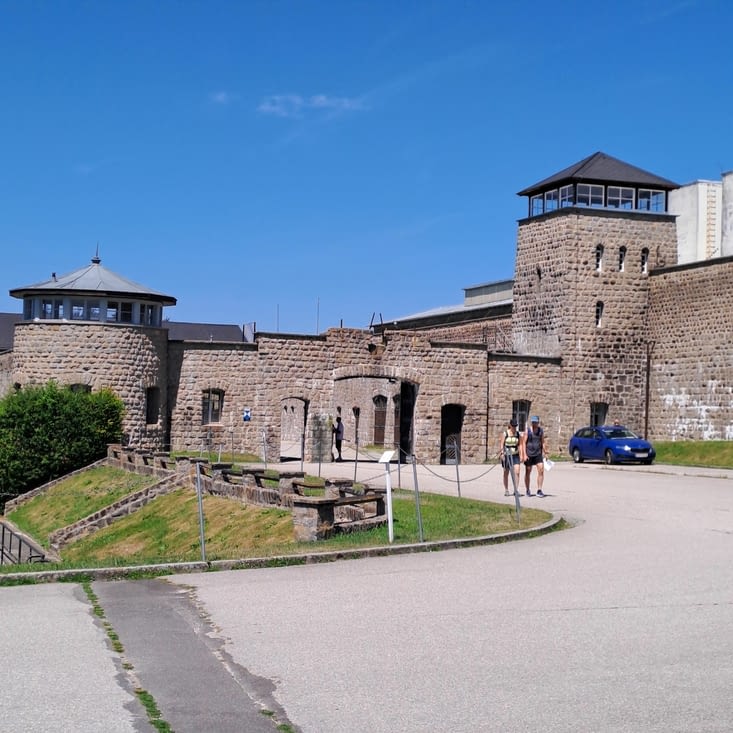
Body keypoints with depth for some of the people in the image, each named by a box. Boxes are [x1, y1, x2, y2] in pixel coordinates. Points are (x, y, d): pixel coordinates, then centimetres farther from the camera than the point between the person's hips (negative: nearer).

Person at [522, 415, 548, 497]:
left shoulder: (541, 431, 4)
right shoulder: (527, 431, -6)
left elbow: (543, 442, 12)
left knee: (541, 470, -12)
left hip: (538, 454, 2)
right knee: (528, 472, 7)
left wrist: (545, 453, 11)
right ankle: (527, 490, 21)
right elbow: (523, 443, -7)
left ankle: (539, 490, -11)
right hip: (529, 454, -2)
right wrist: (524, 454, -14)